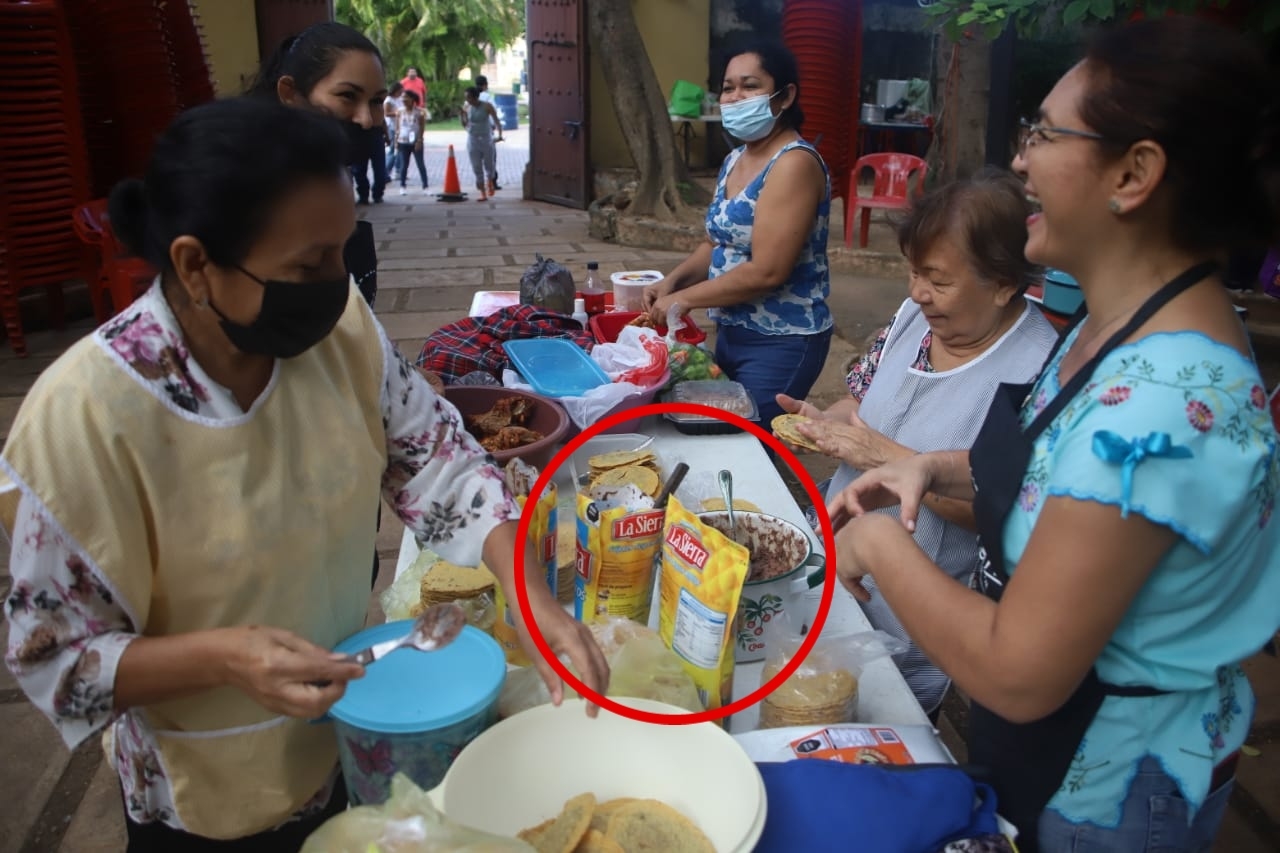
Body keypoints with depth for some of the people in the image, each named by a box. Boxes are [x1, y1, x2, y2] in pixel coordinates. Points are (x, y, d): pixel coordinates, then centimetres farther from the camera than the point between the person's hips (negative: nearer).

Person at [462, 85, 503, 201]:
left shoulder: (487, 107, -8)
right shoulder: (467, 108, -1)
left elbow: (496, 121, -8)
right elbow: (465, 125, 5)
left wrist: (500, 135, -22)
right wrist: (461, 114, -12)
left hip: (486, 139, -2)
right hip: (472, 140, 2)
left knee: (489, 165, 9)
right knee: (477, 168, 0)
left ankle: (490, 184, 39)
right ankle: (482, 193, 6)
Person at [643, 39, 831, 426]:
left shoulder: (794, 163, -19)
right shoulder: (734, 160, 9)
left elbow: (766, 271, -26)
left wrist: (685, 298, -17)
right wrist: (672, 281, -1)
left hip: (781, 342, -9)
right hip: (731, 332, 9)